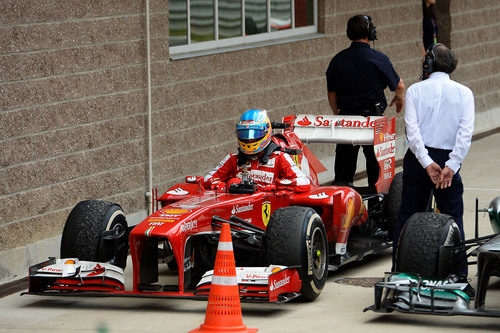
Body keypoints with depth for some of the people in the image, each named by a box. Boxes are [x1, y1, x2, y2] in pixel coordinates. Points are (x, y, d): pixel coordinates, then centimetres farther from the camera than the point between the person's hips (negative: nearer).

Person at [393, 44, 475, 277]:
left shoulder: (415, 90, 1)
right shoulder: (464, 92, 2)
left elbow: (412, 130, -9)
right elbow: (466, 132, -8)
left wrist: (427, 163, -12)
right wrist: (451, 166, -12)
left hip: (418, 159, 1)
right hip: (449, 159, 0)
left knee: (407, 214, 9)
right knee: (453, 218, 4)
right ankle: (458, 273, 0)